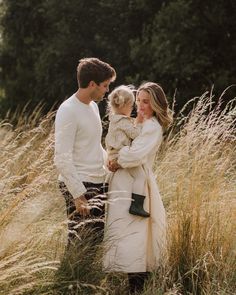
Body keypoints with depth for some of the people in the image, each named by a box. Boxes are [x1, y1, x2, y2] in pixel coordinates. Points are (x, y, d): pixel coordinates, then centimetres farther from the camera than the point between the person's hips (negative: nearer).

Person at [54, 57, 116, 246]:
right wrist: (78, 195, -20)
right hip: (79, 187, -9)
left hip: (99, 183, 9)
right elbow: (62, 159, -18)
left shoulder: (93, 106, 14)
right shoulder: (68, 111, -14)